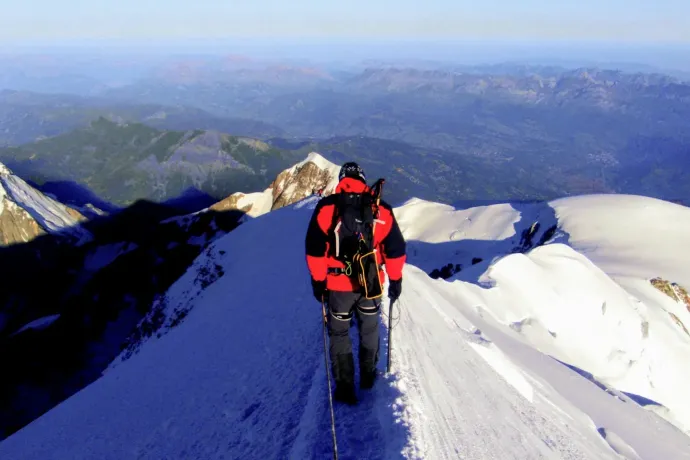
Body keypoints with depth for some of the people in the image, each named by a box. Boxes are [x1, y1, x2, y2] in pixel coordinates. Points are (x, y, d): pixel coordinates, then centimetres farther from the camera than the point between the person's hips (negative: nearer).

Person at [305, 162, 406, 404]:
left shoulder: (326, 207, -9)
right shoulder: (381, 209, -5)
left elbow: (315, 248, -9)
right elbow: (395, 249, -1)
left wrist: (318, 280, 1)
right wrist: (395, 279, 10)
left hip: (338, 284, -2)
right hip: (372, 283, 2)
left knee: (339, 334, 15)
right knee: (369, 329, 23)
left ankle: (345, 387, 18)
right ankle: (368, 375, 39)